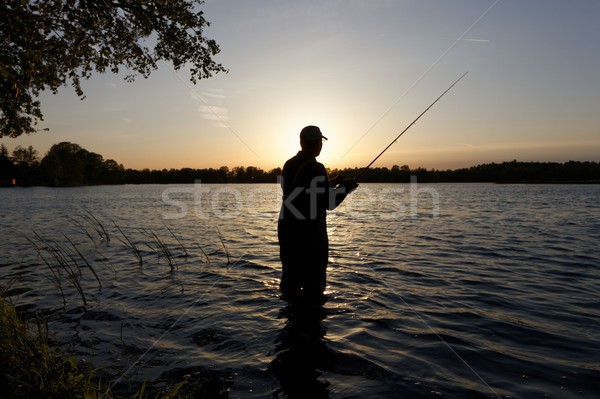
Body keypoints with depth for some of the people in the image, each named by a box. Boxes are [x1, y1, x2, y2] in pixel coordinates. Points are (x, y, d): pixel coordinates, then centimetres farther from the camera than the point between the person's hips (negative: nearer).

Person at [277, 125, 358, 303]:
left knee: (291, 276, 17)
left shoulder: (289, 165, 8)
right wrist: (345, 187, 3)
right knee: (313, 285, 3)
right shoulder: (315, 169, -16)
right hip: (310, 233, -8)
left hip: (287, 229, 8)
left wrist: (330, 184, 21)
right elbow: (329, 203, -14)